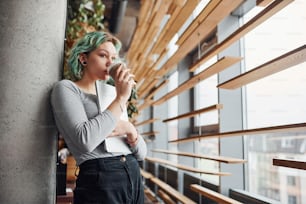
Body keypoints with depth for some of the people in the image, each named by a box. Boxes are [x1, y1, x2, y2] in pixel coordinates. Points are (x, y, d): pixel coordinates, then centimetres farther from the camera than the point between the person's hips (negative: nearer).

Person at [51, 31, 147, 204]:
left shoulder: (108, 97, 16)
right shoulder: (66, 88, -2)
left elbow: (141, 153, 12)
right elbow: (85, 140, -21)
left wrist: (130, 129, -8)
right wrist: (121, 98, -13)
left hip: (134, 178, 7)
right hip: (100, 182, -7)